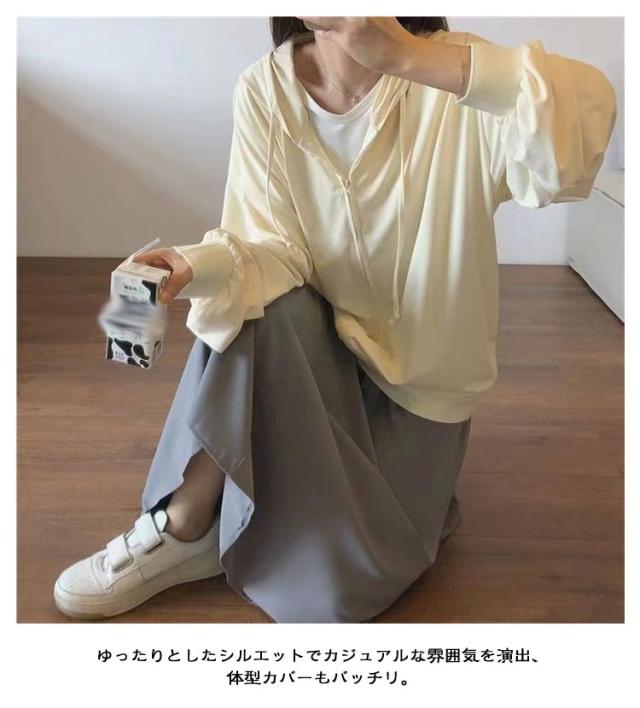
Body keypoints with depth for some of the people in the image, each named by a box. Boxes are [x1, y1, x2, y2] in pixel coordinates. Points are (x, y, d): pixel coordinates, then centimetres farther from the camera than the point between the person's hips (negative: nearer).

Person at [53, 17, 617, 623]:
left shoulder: (451, 79, -21)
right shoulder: (265, 88, -11)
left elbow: (588, 117, -40)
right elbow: (273, 249, -16)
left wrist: (407, 57, -50)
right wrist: (203, 268, -38)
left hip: (421, 371, -2)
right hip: (318, 344, 2)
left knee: (331, 585, -9)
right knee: (257, 311, -32)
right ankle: (185, 526, -14)